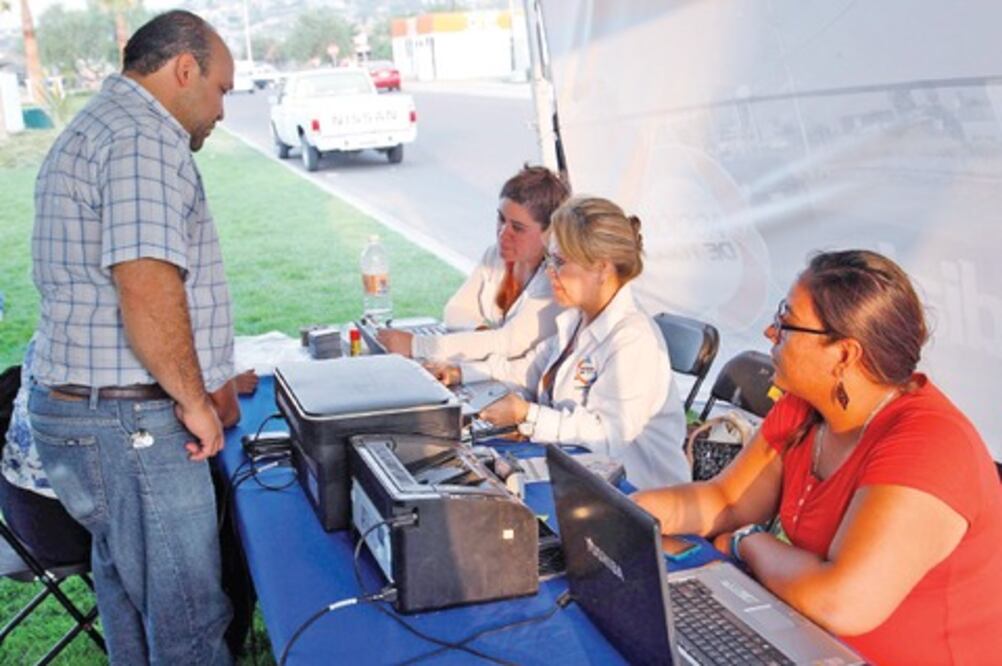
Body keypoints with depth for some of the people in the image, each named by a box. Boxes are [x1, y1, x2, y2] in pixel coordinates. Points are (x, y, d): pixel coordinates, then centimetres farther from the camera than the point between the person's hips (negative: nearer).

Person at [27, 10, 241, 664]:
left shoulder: (92, 130, 20)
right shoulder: (145, 138, -16)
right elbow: (147, 289, -27)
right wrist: (195, 401, -14)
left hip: (80, 408, 11)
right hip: (130, 423, -11)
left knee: (131, 601, 20)